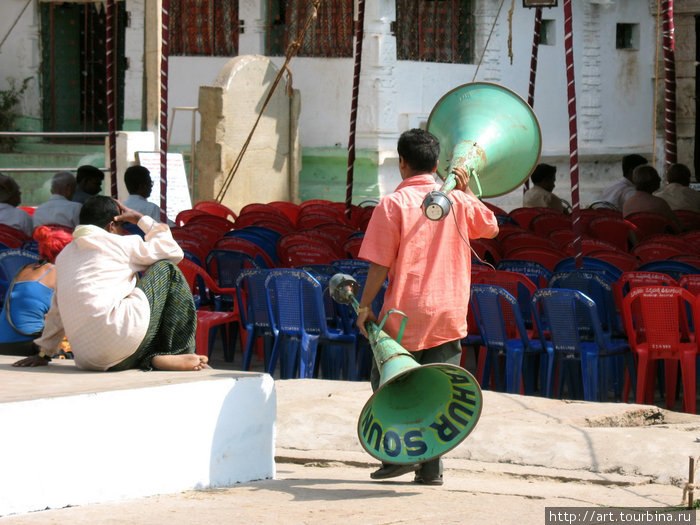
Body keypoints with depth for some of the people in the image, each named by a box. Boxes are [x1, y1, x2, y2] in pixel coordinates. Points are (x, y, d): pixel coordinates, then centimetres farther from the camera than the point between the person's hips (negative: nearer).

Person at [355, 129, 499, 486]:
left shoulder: (392, 205, -8)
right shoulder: (458, 200, 2)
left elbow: (379, 265, -11)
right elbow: (491, 228, 21)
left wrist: (364, 307, -2)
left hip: (404, 314, -3)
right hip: (449, 312, 3)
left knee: (386, 382, 13)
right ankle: (431, 467, 4)